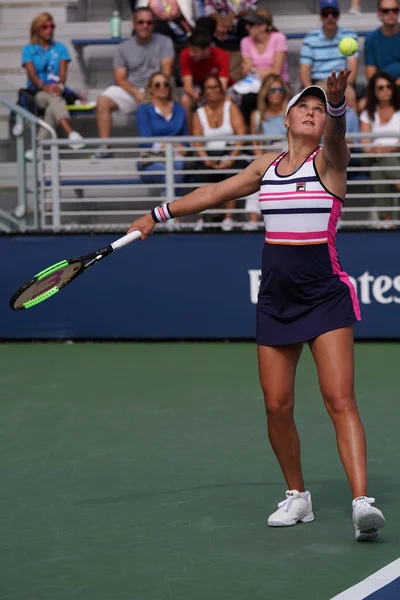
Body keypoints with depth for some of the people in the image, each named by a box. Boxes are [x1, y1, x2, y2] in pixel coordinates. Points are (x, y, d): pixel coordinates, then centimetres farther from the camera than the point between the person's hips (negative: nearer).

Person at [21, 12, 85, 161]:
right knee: (55, 99, -37)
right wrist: (45, 87, -24)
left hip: (56, 90, 2)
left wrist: (60, 85, -21)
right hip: (36, 92, -2)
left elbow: (63, 72, 3)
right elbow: (32, 74, -4)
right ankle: (71, 134, -62)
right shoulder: (29, 50, 10)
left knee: (53, 104, -36)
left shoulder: (60, 48, 16)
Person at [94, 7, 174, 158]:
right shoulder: (124, 47, 10)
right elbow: (120, 78, 2)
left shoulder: (164, 42, 5)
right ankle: (104, 148, -26)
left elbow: (166, 70, -5)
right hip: (129, 89, 2)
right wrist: (137, 94, -16)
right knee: (102, 102, -23)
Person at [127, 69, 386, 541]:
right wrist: (158, 215, 29)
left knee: (340, 401, -15)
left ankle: (361, 501, -23)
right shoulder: (267, 166, 13)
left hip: (326, 298, -5)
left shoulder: (329, 160, -2)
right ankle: (297, 497, 21)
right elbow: (215, 193, 26)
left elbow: (336, 132, -25)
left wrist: (337, 101, -47)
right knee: (277, 406, 3)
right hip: (275, 301, 5)